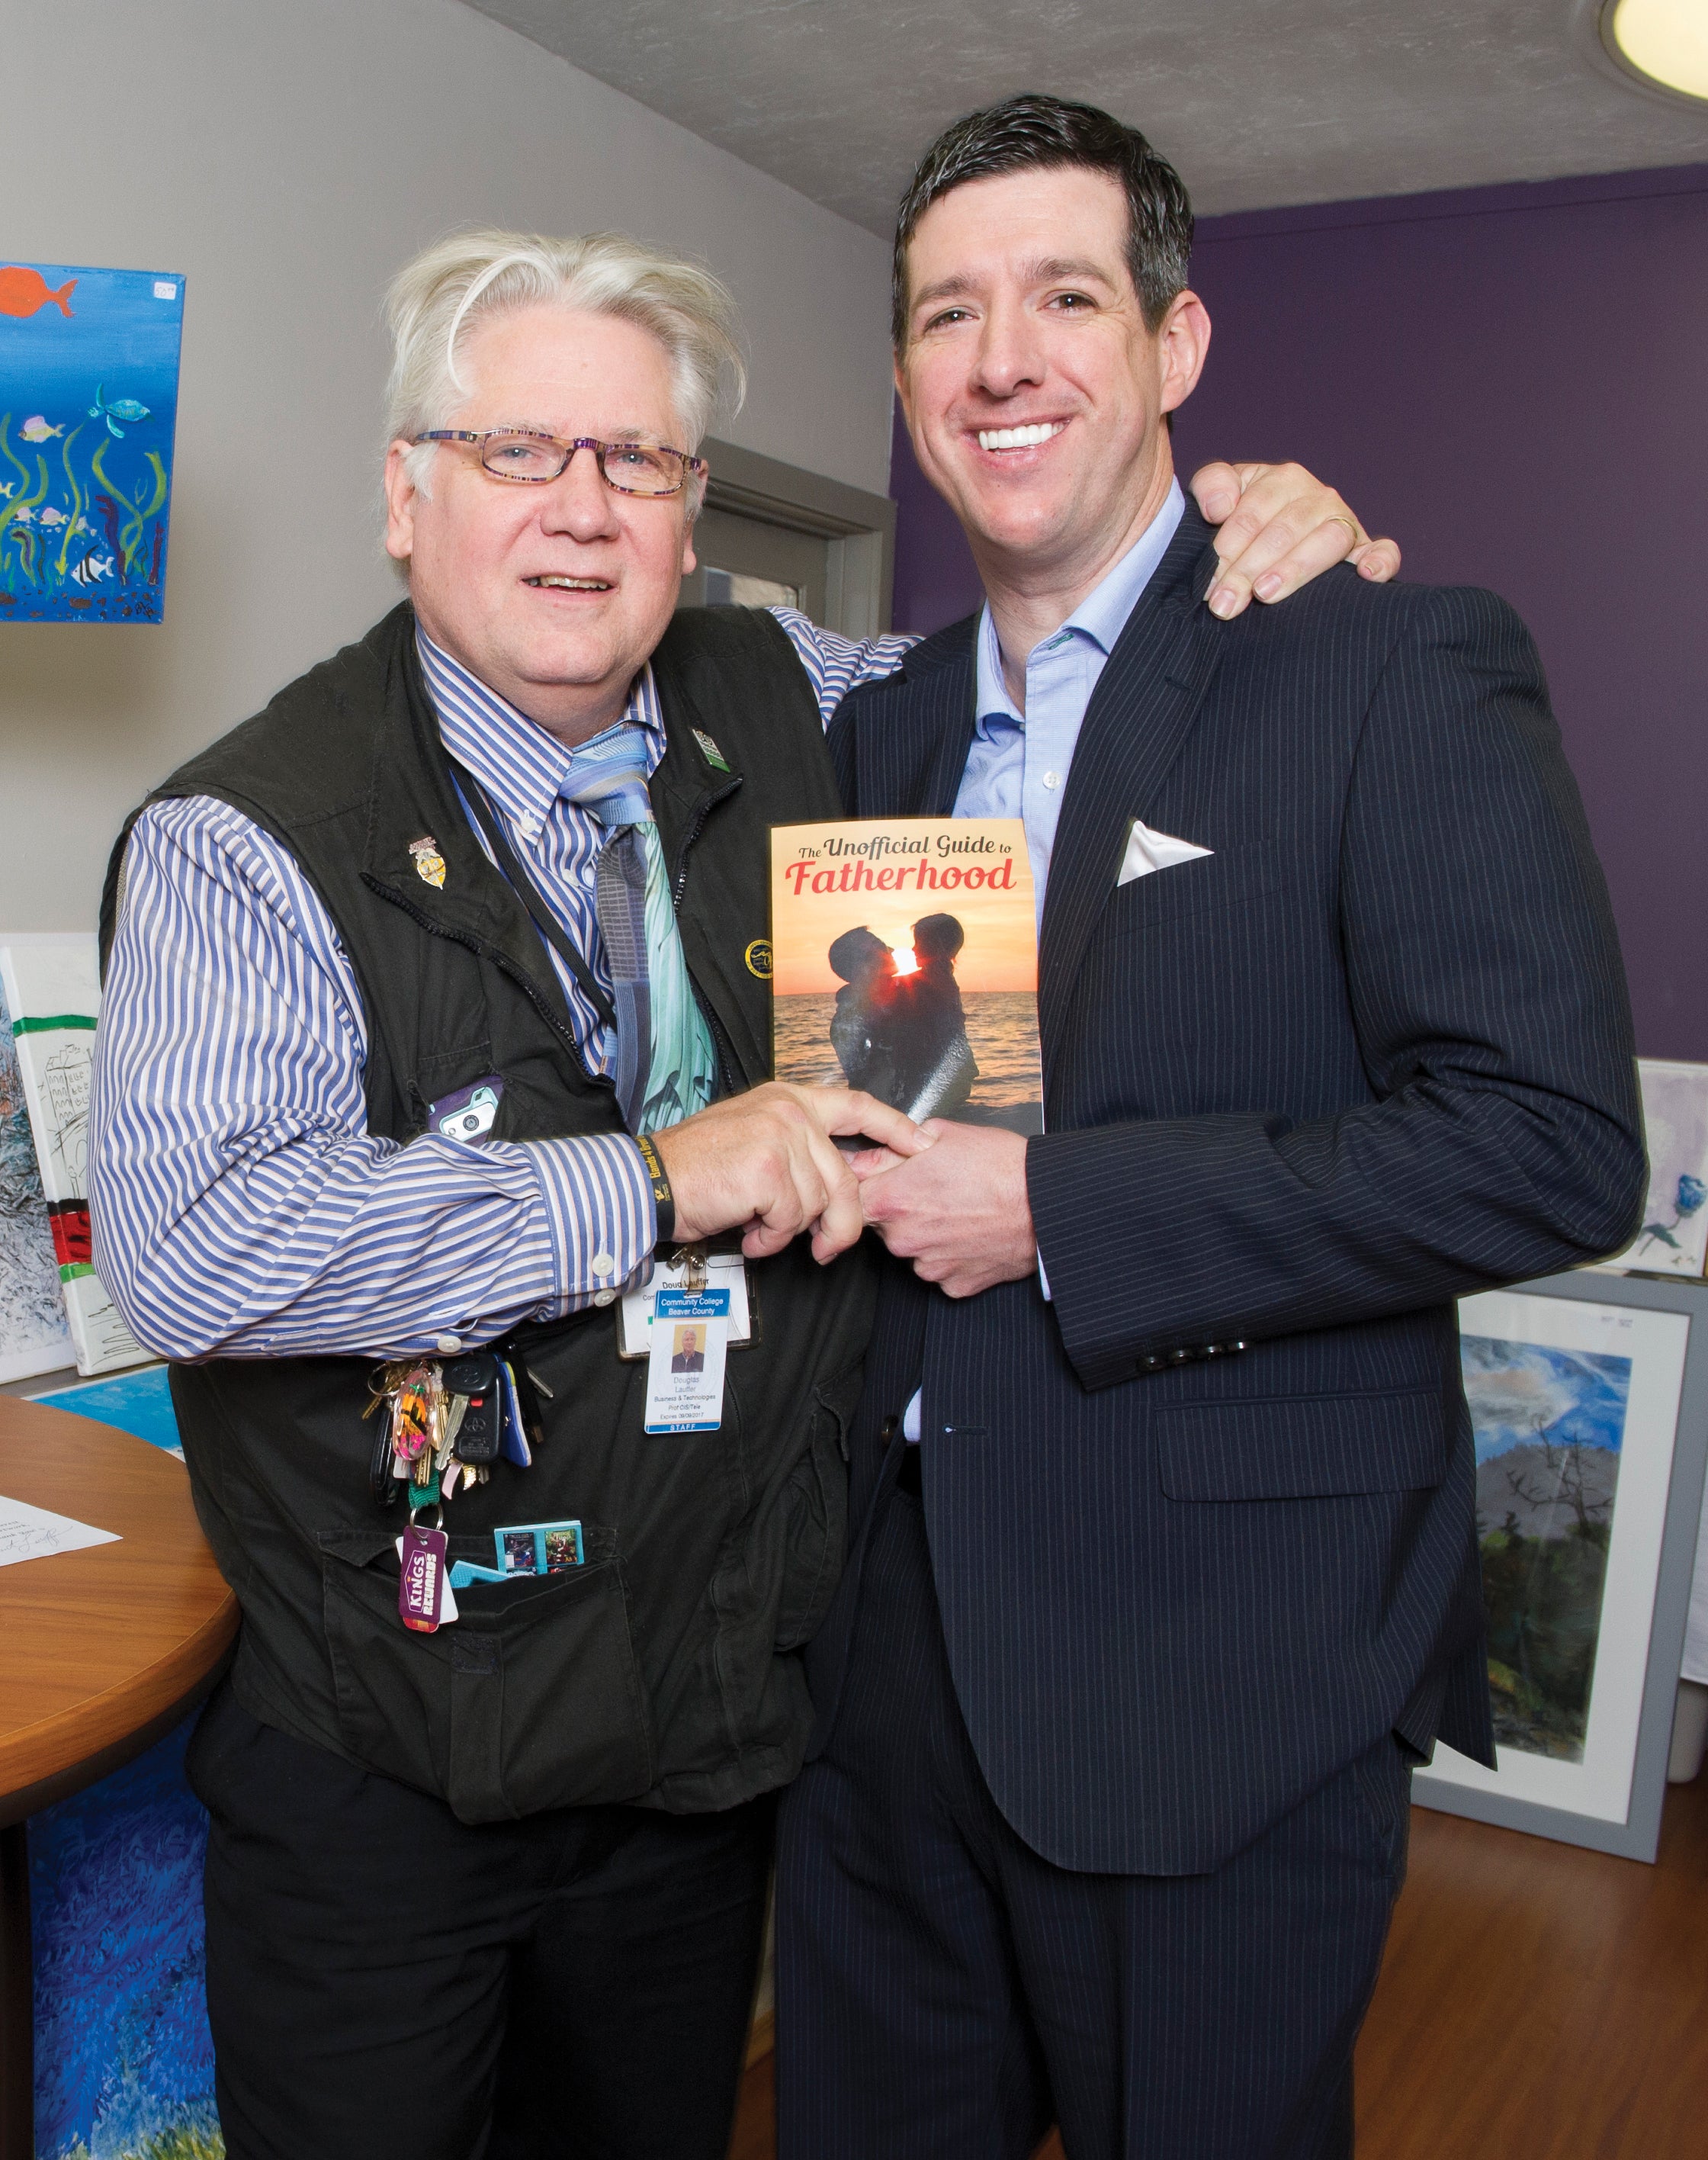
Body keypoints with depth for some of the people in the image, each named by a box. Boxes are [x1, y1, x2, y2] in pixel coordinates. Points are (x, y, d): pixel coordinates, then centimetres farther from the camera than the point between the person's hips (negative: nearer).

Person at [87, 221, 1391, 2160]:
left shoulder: (784, 711, -1)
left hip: (718, 1725, 5)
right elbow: (183, 1243, -28)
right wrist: (653, 1182, -27)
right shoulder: (252, 836, -15)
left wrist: (1259, 534, -3)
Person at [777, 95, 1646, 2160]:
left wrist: (1053, 1211, -20)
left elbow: (1549, 1143, -20)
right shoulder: (881, 727, 10)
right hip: (891, 1658, 6)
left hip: (1223, 1682, -5)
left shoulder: (1397, 670, -10)